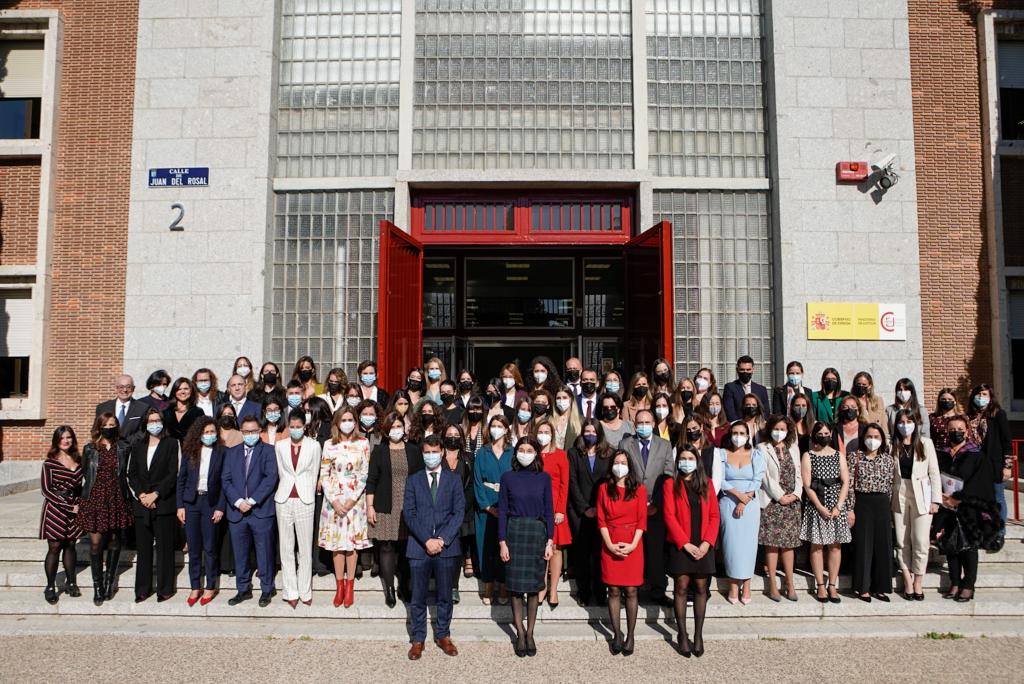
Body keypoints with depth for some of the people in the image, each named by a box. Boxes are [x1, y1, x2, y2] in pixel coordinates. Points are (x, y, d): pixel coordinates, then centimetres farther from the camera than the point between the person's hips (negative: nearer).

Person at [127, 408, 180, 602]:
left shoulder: (172, 444, 2)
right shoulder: (138, 446, 14)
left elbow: (173, 474, -5)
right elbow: (131, 474, 10)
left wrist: (155, 494, -12)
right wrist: (141, 495, -5)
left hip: (163, 503, -4)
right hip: (141, 504, 4)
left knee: (164, 546, 0)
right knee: (143, 547, 7)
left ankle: (165, 588, 8)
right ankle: (143, 588, 15)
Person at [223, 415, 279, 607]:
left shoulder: (268, 451, 2)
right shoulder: (232, 452, 14)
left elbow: (271, 478, -8)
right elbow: (225, 480, 5)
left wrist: (252, 501, -14)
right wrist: (238, 501, -9)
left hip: (261, 510, -3)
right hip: (236, 511, 4)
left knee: (264, 553, 2)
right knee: (239, 554, 10)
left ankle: (267, 590, 14)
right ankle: (243, 589, 23)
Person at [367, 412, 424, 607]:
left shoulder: (414, 451, 7)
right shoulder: (379, 451, 4)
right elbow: (371, 480, 2)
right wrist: (370, 507, -4)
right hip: (386, 509, -1)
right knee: (386, 548, 0)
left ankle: (404, 587, 19)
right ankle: (389, 589, 10)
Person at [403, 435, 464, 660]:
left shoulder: (453, 479, 6)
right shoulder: (413, 480, 7)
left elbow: (459, 512, -1)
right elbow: (408, 513, -1)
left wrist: (442, 539, -12)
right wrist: (426, 540, -12)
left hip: (446, 546, 0)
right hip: (419, 546, 0)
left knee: (445, 595, 9)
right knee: (418, 597, 6)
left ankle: (443, 636, 23)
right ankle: (417, 639, 17)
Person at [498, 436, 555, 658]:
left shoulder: (544, 478, 3)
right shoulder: (508, 478, 1)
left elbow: (549, 511, 5)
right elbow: (502, 511, 1)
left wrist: (550, 541, -1)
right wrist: (502, 542, -5)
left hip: (537, 532, 1)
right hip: (514, 531, -1)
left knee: (534, 586, 5)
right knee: (516, 585, 2)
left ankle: (530, 633, 16)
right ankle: (520, 633, 15)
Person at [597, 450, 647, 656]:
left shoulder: (639, 489, 4)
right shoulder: (604, 488, 6)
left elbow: (642, 520, 0)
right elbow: (601, 520, 2)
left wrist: (633, 545, -11)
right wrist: (610, 545, -9)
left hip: (633, 545, -1)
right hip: (610, 545, 1)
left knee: (631, 591, 1)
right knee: (614, 590, 3)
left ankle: (630, 635, 10)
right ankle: (617, 634, 11)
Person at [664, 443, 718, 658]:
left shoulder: (707, 484, 9)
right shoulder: (671, 484, 1)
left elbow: (714, 515, 5)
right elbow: (669, 516, -6)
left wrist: (707, 542, -7)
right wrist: (685, 543, -12)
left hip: (703, 545, 2)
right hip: (680, 545, -2)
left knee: (701, 588, 5)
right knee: (681, 587, 0)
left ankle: (698, 635, 13)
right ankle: (682, 635, 9)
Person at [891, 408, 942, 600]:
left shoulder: (925, 443, 3)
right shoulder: (893, 446, 7)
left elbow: (934, 473, 1)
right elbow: (889, 475, 5)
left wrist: (935, 500, -4)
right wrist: (888, 499, -2)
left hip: (921, 496, -2)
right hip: (899, 496, 2)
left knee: (920, 541, -3)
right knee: (902, 542, 4)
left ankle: (918, 582, 9)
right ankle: (907, 581, 12)